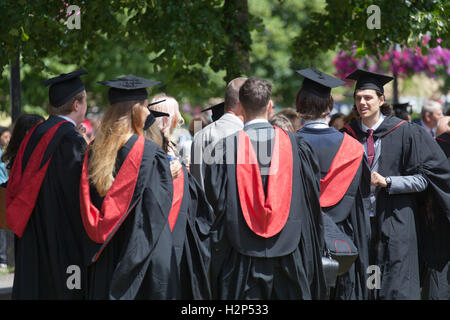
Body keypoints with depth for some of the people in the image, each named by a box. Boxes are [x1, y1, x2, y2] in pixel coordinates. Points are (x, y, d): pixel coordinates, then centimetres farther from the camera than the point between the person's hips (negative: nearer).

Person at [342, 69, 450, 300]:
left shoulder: (405, 132, -2)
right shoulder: (349, 136, 8)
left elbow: (422, 178, -4)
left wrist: (387, 182, -14)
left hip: (394, 226, -3)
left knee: (395, 289, -6)